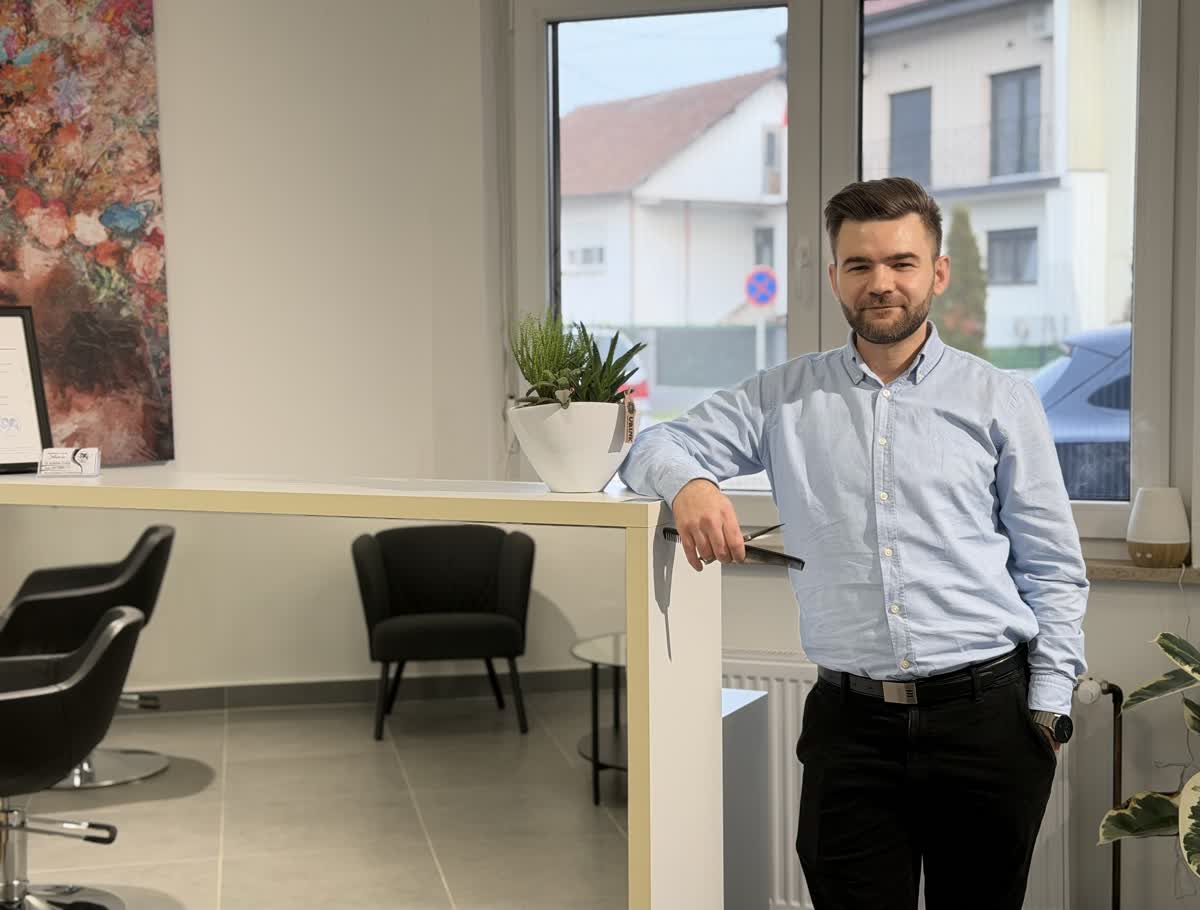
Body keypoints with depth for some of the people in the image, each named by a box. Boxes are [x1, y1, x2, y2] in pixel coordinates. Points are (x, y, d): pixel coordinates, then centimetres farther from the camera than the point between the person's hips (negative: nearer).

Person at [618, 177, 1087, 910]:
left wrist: (1047, 712, -2)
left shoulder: (1001, 400, 5)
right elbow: (657, 446, 7)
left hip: (986, 713, 0)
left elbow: (1054, 570, 5)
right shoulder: (787, 398, 9)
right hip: (850, 725, 1)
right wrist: (688, 483, -17)